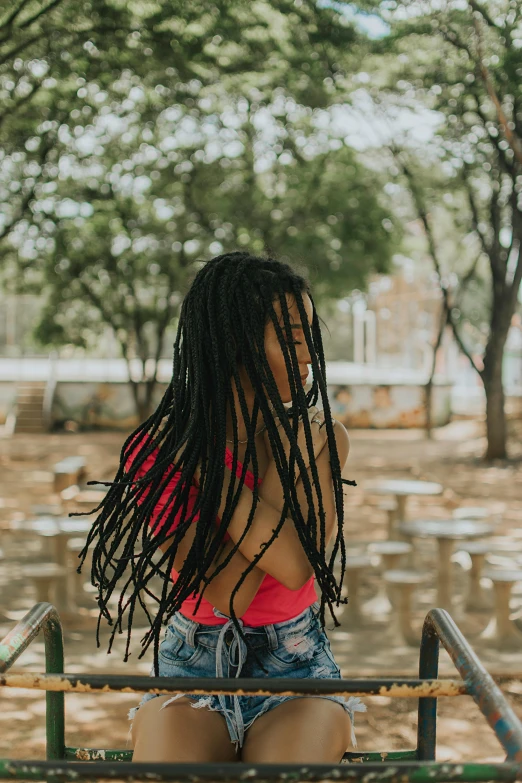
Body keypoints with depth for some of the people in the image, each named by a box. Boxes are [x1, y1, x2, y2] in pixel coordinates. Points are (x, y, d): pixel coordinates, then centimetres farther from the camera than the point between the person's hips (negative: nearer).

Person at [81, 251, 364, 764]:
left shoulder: (321, 438, -2)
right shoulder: (157, 452, -11)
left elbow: (299, 565, -19)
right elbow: (228, 597, -19)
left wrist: (206, 465, -20)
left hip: (295, 664, 1)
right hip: (192, 664, -1)